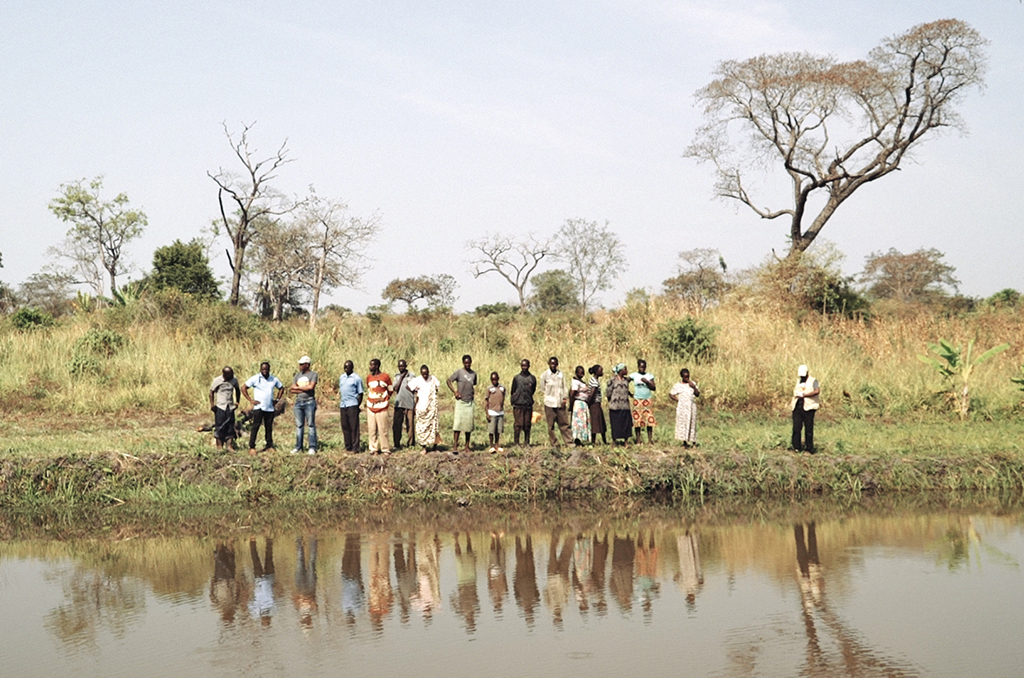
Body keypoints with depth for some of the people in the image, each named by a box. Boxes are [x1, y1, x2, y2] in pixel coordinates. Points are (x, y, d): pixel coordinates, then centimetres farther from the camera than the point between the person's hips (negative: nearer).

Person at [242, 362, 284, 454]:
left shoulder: (274, 379, 10)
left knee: (269, 428, 6)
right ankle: (252, 447, -6)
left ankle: (269, 446, 13)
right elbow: (243, 388, 0)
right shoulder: (255, 378, -1)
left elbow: (281, 388, 26)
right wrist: (250, 400, -5)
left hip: (270, 408, 4)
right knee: (255, 427, -8)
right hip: (258, 407, -4)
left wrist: (277, 399, 14)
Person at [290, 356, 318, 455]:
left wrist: (297, 388, -6)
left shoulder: (313, 375, -1)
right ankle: (298, 447, 10)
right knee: (299, 425, 6)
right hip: (298, 402, 5)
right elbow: (292, 390, 6)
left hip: (309, 402, -5)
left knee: (311, 425, -4)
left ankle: (312, 447, -2)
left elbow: (311, 387, -15)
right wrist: (305, 389, -7)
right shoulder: (297, 375, 14)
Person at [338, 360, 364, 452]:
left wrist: (358, 406, -4)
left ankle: (355, 447, -4)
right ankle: (348, 447, 11)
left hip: (352, 405, -6)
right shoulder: (341, 377, 16)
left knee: (354, 427, -5)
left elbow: (360, 393, 0)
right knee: (345, 427, 5)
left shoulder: (357, 378, -1)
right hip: (343, 405, 6)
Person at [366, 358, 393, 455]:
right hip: (370, 407, 4)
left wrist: (385, 400, 4)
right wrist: (368, 402, 14)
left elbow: (390, 390, 7)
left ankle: (385, 448, 4)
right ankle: (374, 448, 10)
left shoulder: (385, 376, -3)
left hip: (382, 407, -4)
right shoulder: (369, 378, 10)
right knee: (372, 429, 4)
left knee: (383, 429, -3)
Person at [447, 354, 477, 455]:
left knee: (469, 423, 4)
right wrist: (455, 392, -7)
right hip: (460, 401, -4)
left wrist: (474, 391, 6)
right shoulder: (459, 372, -2)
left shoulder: (474, 374, 11)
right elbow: (449, 381, 1)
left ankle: (467, 446, 12)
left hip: (470, 402, 4)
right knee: (458, 423, -9)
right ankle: (455, 446, -8)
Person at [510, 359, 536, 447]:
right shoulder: (516, 378, 4)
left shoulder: (532, 378, 7)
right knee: (518, 424, -4)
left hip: (528, 405, 2)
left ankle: (527, 443, 12)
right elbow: (513, 391, 9)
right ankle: (516, 442, 1)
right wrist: (513, 401, 4)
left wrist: (528, 399, 10)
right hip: (518, 405, -2)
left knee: (527, 425, 5)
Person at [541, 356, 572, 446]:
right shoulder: (545, 375, 1)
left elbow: (564, 387, 8)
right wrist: (550, 395, 1)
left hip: (560, 404, 2)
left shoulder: (560, 374, 8)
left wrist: (565, 397, -5)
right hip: (550, 404, -2)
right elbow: (542, 389, 7)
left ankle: (569, 441, 7)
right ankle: (554, 443, 7)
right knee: (551, 425, 1)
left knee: (564, 423, 3)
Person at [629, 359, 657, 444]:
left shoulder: (649, 376, 6)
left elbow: (653, 388, 0)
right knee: (637, 421, -2)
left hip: (647, 400, 1)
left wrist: (647, 382, -14)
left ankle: (650, 440, -2)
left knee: (650, 420, -5)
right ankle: (638, 441, 3)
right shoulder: (634, 375, 3)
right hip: (637, 401, -1)